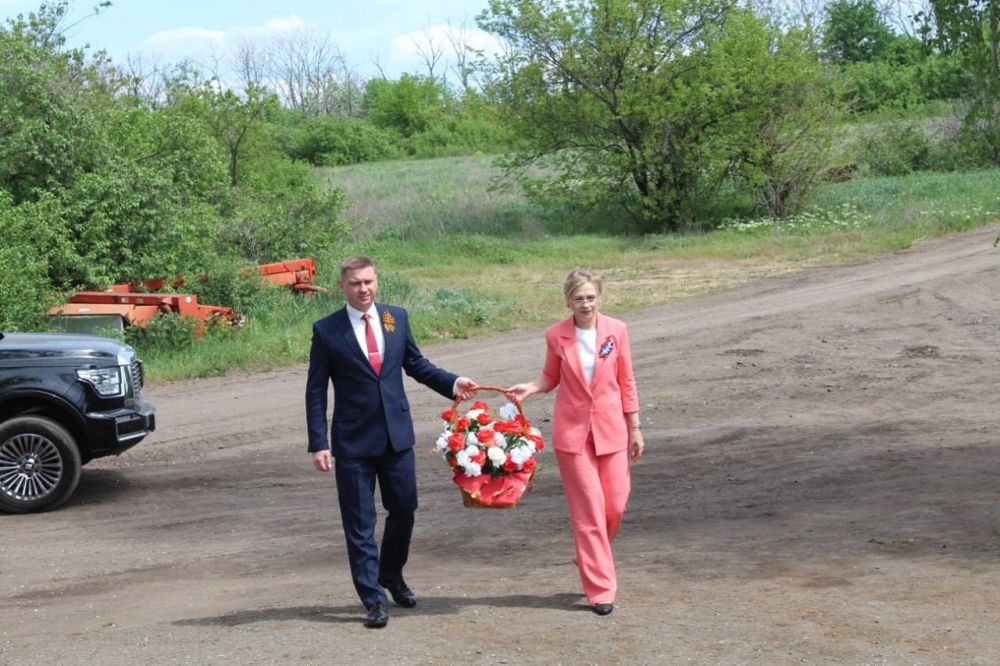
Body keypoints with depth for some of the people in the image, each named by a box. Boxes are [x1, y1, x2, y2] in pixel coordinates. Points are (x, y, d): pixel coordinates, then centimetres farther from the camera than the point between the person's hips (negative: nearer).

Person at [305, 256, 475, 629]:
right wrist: (319, 443, -10)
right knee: (360, 522, 1)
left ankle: (391, 574, 38)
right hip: (353, 442, -3)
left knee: (404, 509, 13)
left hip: (397, 433, 4)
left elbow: (415, 364, 15)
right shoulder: (327, 331, -5)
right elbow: (316, 391, -3)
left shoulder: (396, 318, 5)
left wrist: (451, 384, -2)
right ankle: (373, 599, 9)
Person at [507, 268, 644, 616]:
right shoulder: (556, 336, -5)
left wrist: (635, 428, 5)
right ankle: (600, 588, 6)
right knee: (588, 509, -1)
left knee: (616, 503, 5)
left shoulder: (616, 330, -4)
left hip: (610, 429, 1)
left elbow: (626, 382, 3)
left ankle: (592, 558, 34)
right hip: (572, 431, -1)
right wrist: (530, 388, -12)